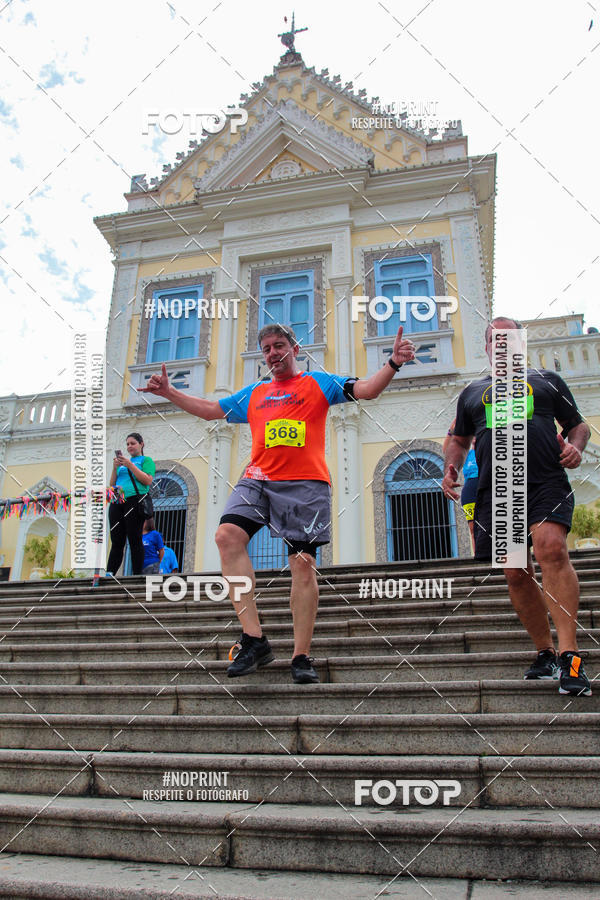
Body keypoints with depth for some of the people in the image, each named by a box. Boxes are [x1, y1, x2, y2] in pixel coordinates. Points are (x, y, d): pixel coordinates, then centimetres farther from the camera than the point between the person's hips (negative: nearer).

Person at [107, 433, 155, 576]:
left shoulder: (146, 460, 10)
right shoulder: (122, 462, 26)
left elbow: (148, 480, -7)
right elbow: (112, 484, 22)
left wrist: (130, 465, -9)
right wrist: (115, 468, 5)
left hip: (134, 501, -5)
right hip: (117, 503, 5)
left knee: (135, 540, -7)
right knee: (116, 541, 2)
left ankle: (137, 575, -7)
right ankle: (109, 574, -1)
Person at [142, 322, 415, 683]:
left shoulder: (318, 383, 16)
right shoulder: (253, 394, 27)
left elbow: (366, 390, 7)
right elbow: (210, 409, 33)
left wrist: (393, 363, -9)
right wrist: (169, 392, 28)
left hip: (305, 483, -3)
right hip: (257, 479, 4)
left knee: (303, 564, -7)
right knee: (228, 534, -21)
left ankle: (302, 657, 2)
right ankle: (254, 638, -18)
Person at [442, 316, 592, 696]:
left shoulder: (547, 380, 19)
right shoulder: (473, 392, 24)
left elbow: (578, 424, 20)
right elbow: (459, 440, 30)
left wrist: (575, 445, -3)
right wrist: (451, 468, 10)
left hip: (546, 483, -3)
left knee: (551, 548, -26)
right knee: (516, 574, 2)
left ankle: (570, 655, -23)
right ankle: (545, 652, 19)